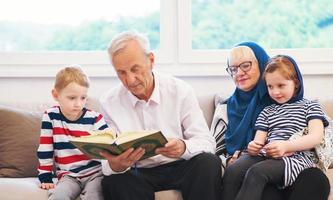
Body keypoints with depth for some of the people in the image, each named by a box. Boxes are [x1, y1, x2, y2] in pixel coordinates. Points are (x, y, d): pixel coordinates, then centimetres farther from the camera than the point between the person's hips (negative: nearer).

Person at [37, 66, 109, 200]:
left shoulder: (95, 119, -1)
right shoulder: (50, 117, 1)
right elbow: (45, 151, 5)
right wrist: (45, 178, 3)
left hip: (95, 173, -1)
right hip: (69, 176, 1)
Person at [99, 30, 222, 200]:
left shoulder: (180, 91, -3)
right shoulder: (109, 103, -1)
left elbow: (206, 142, -4)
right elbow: (109, 159, -4)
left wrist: (184, 148, -29)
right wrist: (115, 166, -30)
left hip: (180, 167, 1)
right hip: (139, 173, -1)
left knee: (209, 162, -29)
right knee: (113, 181, -33)